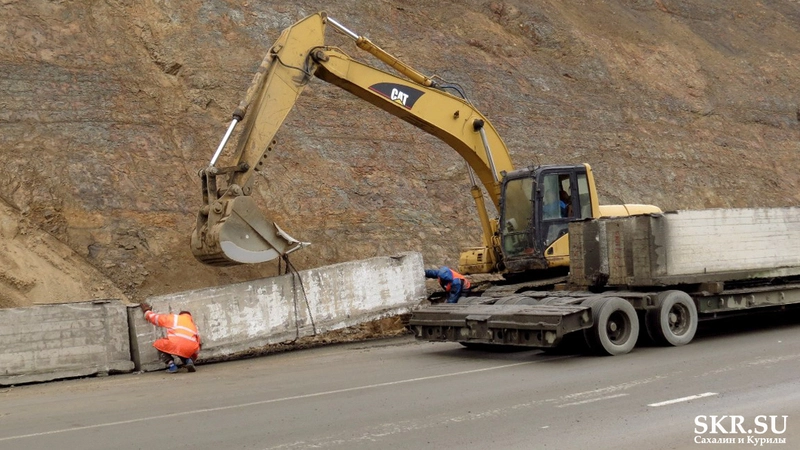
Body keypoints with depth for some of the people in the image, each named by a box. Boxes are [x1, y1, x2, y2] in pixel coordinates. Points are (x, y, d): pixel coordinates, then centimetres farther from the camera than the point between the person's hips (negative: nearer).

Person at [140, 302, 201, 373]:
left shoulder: (174, 318, 25)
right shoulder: (193, 325, 35)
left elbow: (155, 318, 31)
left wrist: (147, 311, 53)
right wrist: (193, 358, 48)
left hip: (175, 344, -4)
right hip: (190, 349, 4)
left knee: (158, 344, 27)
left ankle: (171, 365, 8)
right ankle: (188, 361, 5)